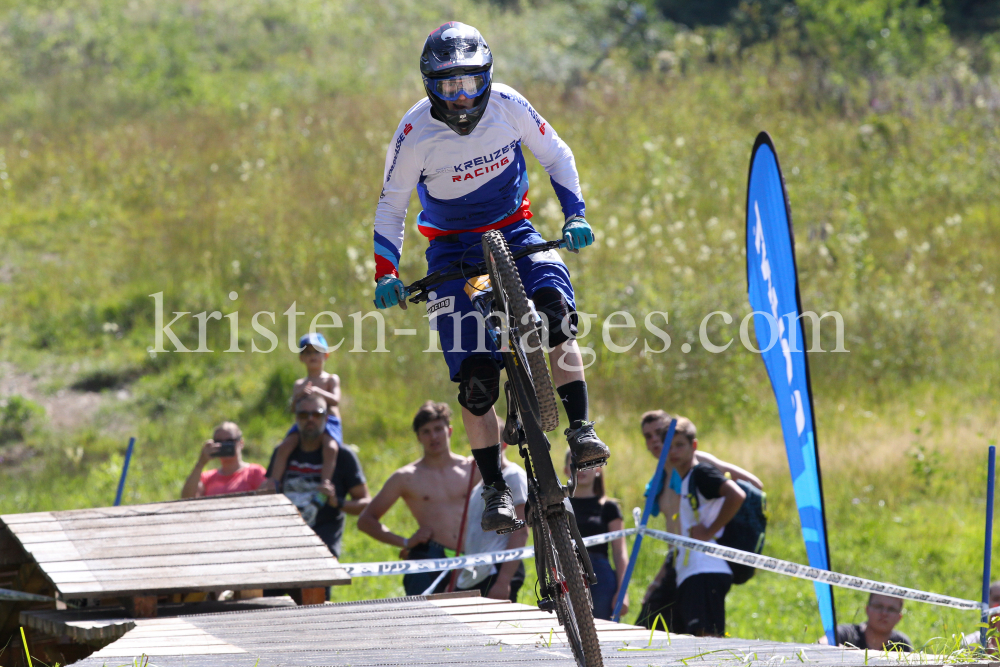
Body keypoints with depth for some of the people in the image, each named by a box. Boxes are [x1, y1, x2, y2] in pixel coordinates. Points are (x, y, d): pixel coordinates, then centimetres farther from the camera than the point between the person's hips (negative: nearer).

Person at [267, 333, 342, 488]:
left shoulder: (331, 379, 13)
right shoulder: (298, 384, 20)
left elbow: (335, 400, -6)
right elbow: (293, 408, 6)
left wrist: (317, 392, -23)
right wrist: (299, 396, -17)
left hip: (329, 423, -3)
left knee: (330, 448, -35)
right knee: (284, 447, -23)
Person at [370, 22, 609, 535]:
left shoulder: (507, 106, -14)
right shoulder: (415, 132, -17)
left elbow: (556, 156, 1)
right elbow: (390, 205, -6)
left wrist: (574, 215, -12)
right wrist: (385, 272, -16)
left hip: (513, 230, 1)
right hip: (453, 248, -1)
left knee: (556, 308, -30)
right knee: (474, 376, -11)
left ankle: (581, 432, -27)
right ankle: (494, 489, -4)